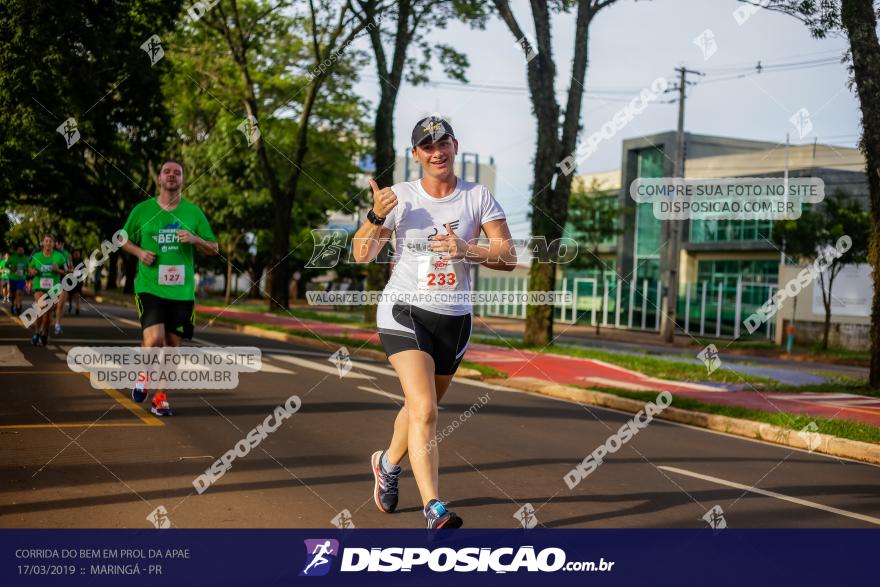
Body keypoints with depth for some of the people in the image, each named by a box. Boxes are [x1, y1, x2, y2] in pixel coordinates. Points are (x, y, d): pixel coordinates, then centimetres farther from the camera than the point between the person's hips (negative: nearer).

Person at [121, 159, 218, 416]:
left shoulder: (193, 212, 5)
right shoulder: (142, 210, 3)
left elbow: (214, 249, 8)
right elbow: (124, 240, 16)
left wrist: (195, 239, -12)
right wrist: (139, 252, -5)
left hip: (182, 291, 2)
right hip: (149, 287, -2)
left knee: (173, 345, 6)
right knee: (154, 339, -21)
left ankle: (160, 397, 23)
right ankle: (144, 375, 11)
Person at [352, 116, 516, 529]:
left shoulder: (478, 197, -1)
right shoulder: (400, 196, -3)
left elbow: (508, 257, -4)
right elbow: (362, 255, -6)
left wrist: (466, 250, -21)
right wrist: (376, 216, -23)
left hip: (454, 319, 3)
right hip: (404, 312, -3)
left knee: (421, 407, 18)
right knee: (424, 410, -19)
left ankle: (388, 463, 47)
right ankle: (433, 510, -20)